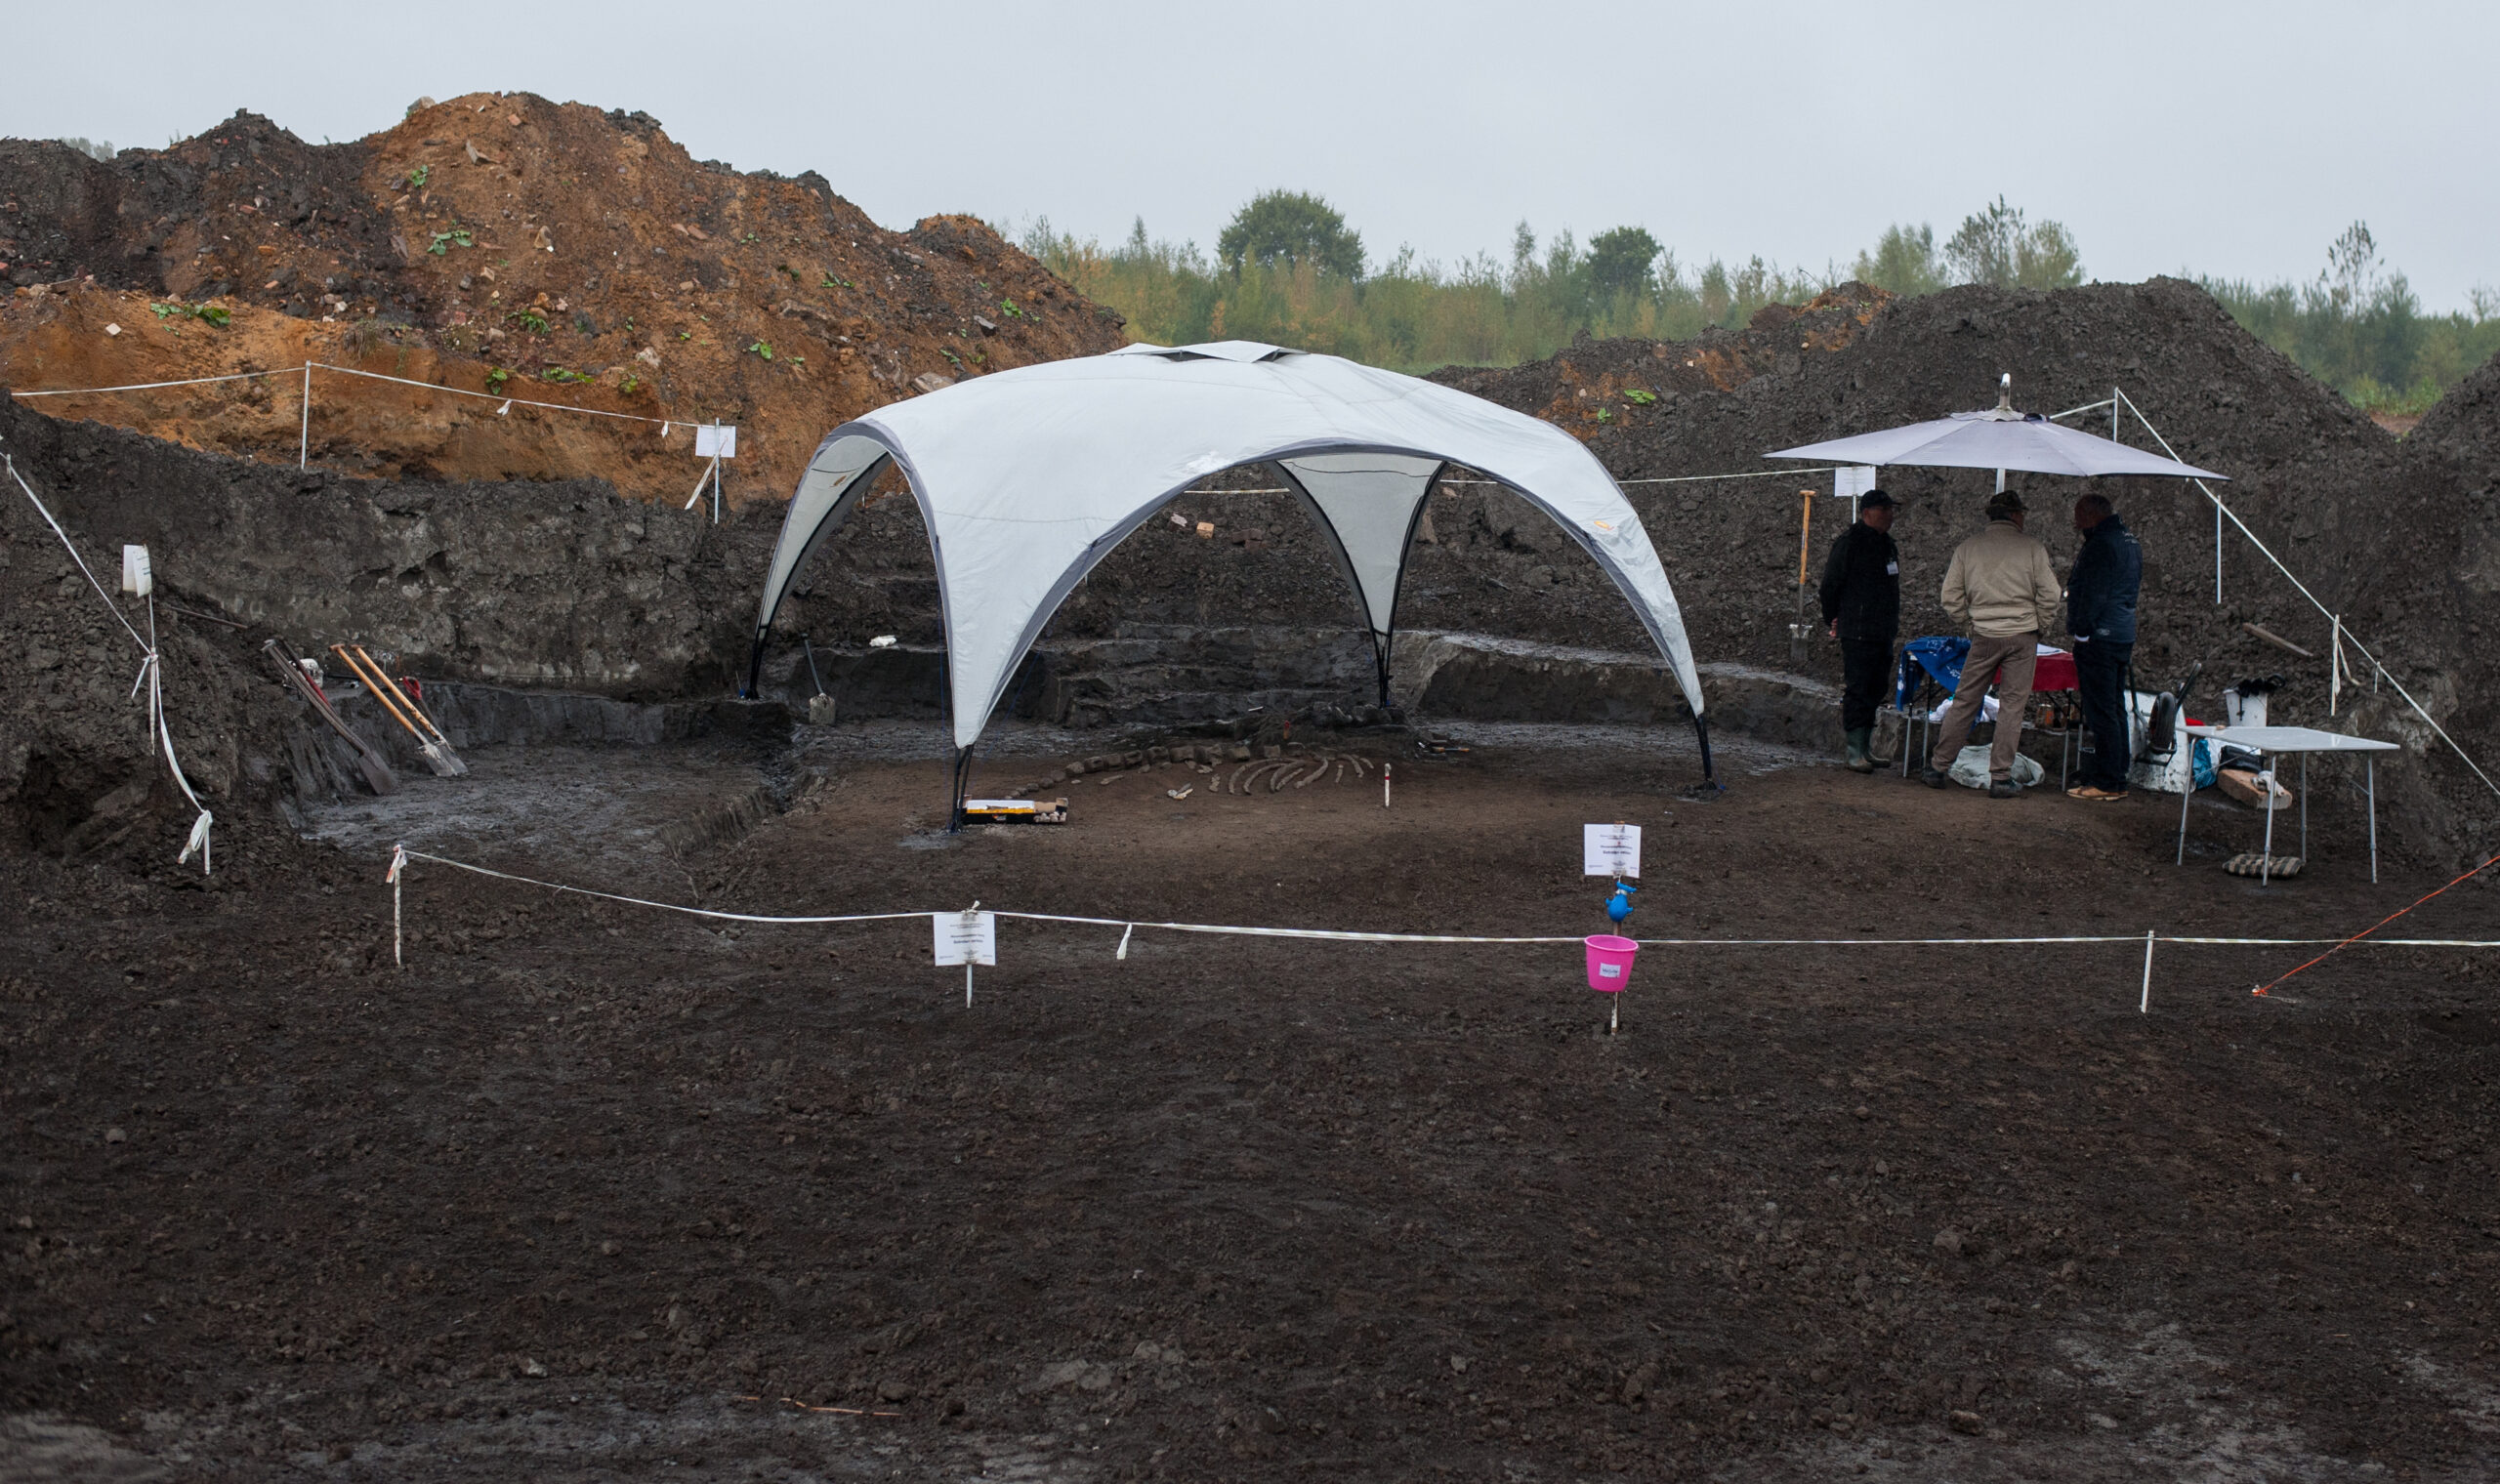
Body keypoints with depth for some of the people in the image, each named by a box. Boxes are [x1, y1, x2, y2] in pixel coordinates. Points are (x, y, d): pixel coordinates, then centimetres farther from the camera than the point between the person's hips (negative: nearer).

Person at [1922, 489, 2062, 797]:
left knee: (1964, 702, 10)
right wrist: (2038, 630, 10)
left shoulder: (1967, 549, 2)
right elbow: (2049, 597, -4)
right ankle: (2000, 778, 4)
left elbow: (1952, 598, 4)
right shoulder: (2033, 549, -4)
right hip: (2023, 636, -2)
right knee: (2012, 707, 3)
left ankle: (1937, 767, 13)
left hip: (1984, 637, 2)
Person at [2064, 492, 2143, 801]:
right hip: (2124, 635, 10)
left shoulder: (2101, 544, -16)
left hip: (2099, 637, -10)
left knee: (2101, 711, -7)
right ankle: (2117, 775, 19)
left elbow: (2094, 594, -20)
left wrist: (2082, 630, -14)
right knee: (2116, 709, 14)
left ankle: (2107, 782, -6)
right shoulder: (2130, 540, 16)